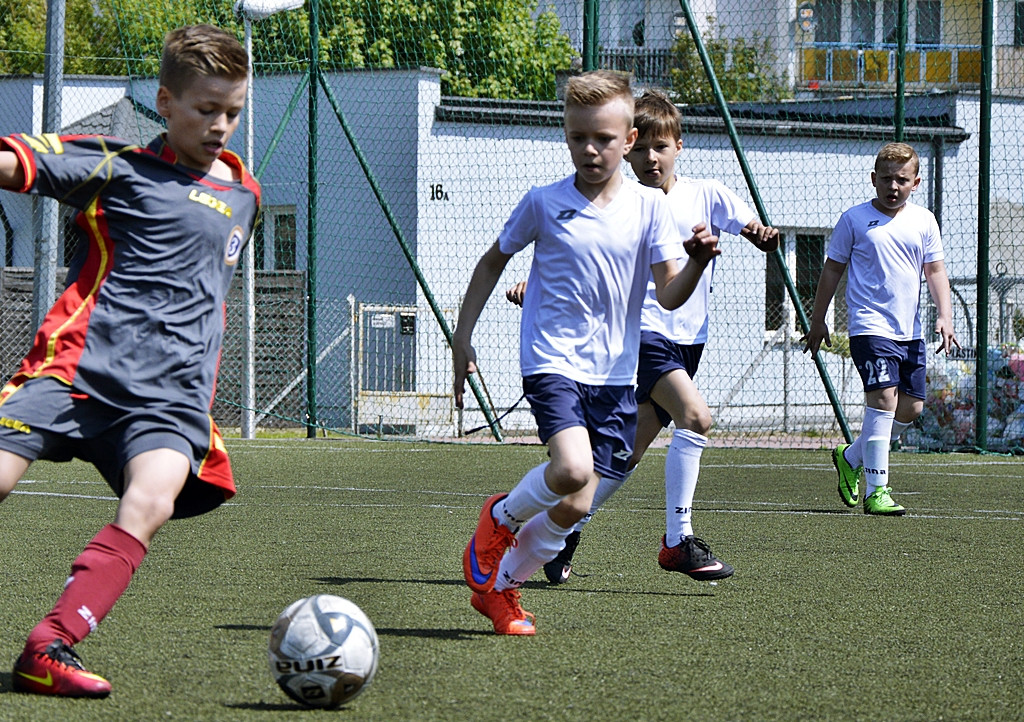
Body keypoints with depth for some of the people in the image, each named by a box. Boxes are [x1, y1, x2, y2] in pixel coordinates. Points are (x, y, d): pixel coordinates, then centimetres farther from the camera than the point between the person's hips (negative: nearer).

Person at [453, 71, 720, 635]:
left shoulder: (649, 208, 2)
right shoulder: (543, 204, -1)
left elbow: (669, 295, -3)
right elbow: (493, 261, 13)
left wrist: (697, 262, -25)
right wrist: (462, 337, 10)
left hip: (615, 375, 3)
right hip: (552, 361, -3)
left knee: (573, 508, 1)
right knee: (572, 470, -28)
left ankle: (499, 586, 26)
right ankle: (501, 517, 3)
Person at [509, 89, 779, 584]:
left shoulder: (706, 195, 5)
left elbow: (758, 234, 1)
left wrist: (764, 236, -23)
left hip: (688, 338, 5)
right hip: (642, 331, -5)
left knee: (631, 450, 8)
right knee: (695, 416, -26)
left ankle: (566, 530, 24)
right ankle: (678, 539, -21)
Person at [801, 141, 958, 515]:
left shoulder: (923, 221, 9)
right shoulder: (854, 220, -1)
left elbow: (935, 271, 11)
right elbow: (832, 270, 6)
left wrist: (944, 316, -3)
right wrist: (817, 321, 8)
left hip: (910, 330, 6)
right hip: (870, 326, -6)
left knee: (911, 407, 8)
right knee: (884, 398, -19)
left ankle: (851, 457, 31)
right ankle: (876, 491, -19)